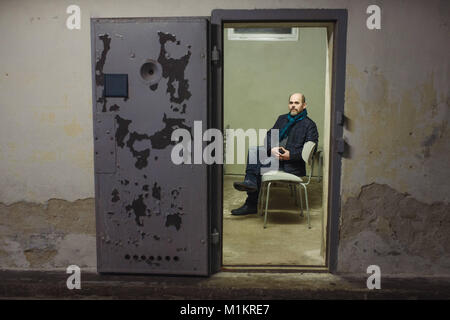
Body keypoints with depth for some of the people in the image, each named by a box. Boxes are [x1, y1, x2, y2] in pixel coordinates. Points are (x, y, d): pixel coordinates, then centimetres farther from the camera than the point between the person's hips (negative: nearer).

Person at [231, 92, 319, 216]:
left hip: (291, 165, -6)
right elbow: (269, 135, 11)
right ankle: (250, 181, -29)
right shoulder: (282, 119, 21)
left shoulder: (309, 125, 3)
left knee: (258, 167, -26)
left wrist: (290, 154, -21)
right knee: (253, 149, -19)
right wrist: (271, 149, -12)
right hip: (274, 155, 6)